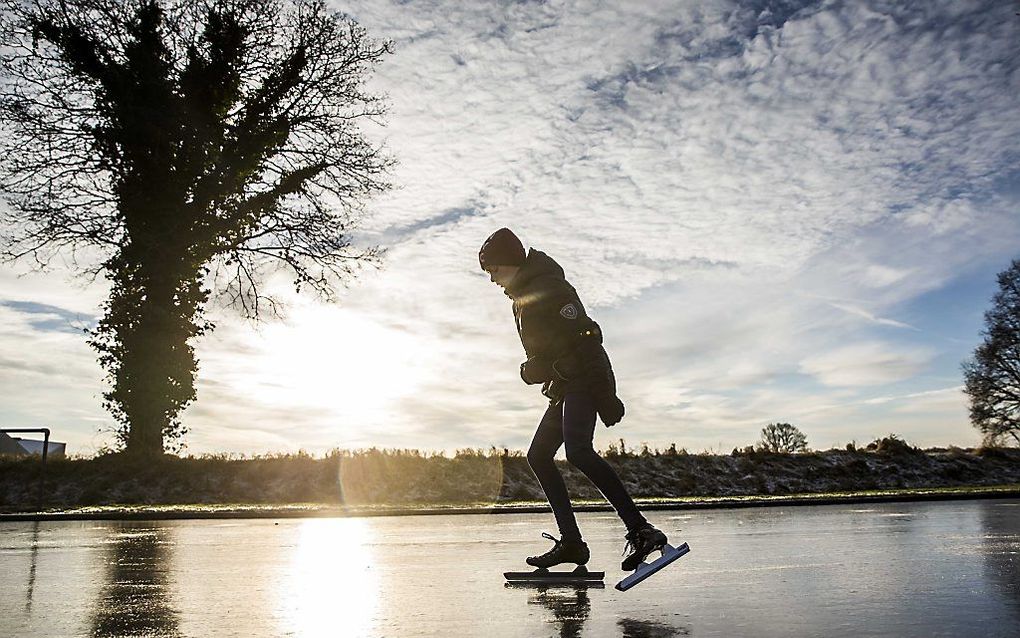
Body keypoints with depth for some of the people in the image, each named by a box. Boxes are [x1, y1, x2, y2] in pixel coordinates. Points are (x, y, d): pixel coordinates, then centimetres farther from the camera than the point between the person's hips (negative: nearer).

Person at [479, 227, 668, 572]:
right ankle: (571, 542, 7)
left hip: (585, 379, -10)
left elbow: (585, 342, -19)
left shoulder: (549, 288, -13)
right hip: (564, 387, 11)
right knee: (538, 456, 7)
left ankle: (640, 531, -27)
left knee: (577, 450, -28)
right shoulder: (523, 295, 19)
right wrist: (533, 369, 9)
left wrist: (605, 397, -23)